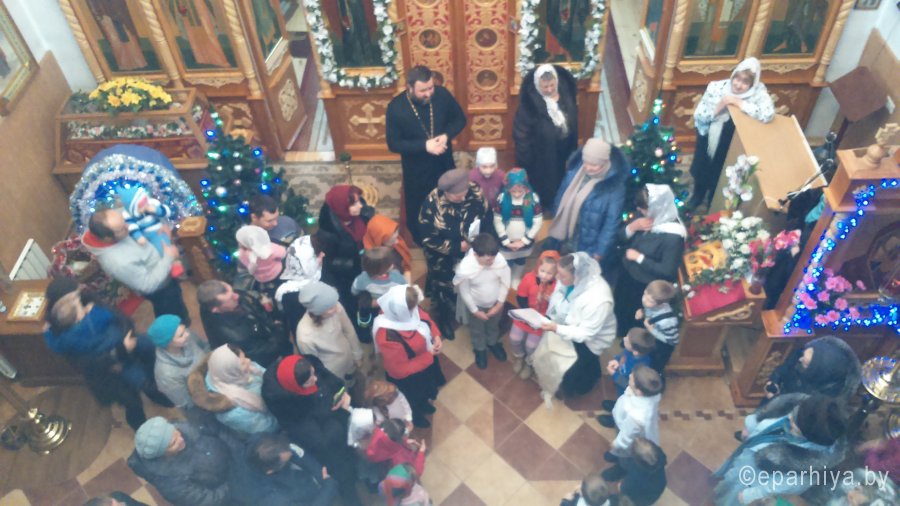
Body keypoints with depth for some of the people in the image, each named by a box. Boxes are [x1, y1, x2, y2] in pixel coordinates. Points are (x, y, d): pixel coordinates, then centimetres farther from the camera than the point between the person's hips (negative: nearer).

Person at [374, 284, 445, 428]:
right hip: (407, 377, -6)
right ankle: (415, 417, 62)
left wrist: (436, 336, -19)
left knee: (425, 389, 36)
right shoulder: (388, 338, -46)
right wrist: (429, 355, -28)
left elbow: (426, 319, -3)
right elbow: (401, 370, -32)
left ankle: (423, 404, 70)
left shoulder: (403, 311, -27)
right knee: (414, 399, 28)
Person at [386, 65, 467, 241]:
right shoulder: (395, 108, -26)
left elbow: (460, 119, -4)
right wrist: (425, 146, -30)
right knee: (417, 205, 20)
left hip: (444, 161, 3)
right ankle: (419, 240, 50)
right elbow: (393, 144, -20)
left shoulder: (442, 94, -19)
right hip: (416, 168, -3)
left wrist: (447, 135, -25)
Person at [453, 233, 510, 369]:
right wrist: (475, 311, -11)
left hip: (495, 304, 2)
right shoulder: (465, 268, -37)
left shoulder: (500, 260, -31)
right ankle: (480, 350, 58)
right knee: (477, 330, 27)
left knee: (494, 326, 32)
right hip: (476, 306, -2)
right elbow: (464, 292, -20)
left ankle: (493, 343, 64)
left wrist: (499, 304, -11)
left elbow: (505, 283, -14)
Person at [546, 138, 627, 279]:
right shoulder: (575, 170, -7)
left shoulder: (615, 186, -22)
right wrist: (555, 233, 11)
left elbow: (611, 224, -17)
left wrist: (599, 254, -15)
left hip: (588, 250, -5)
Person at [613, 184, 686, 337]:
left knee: (633, 319, 20)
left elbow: (667, 271, -30)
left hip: (645, 286, -7)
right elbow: (622, 239, -2)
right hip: (627, 272, 7)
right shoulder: (648, 216, -12)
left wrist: (639, 257, -26)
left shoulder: (673, 236, -34)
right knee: (619, 308, 30)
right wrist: (632, 227, -24)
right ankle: (619, 335, 60)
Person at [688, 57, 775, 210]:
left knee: (719, 178, 15)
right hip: (708, 138, 2)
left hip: (732, 147, -1)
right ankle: (697, 196, 53)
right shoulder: (717, 87, -17)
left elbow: (768, 114, -36)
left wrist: (739, 103, -34)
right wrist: (719, 107, -30)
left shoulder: (758, 92, -20)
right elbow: (698, 116, -13)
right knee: (701, 171, 23)